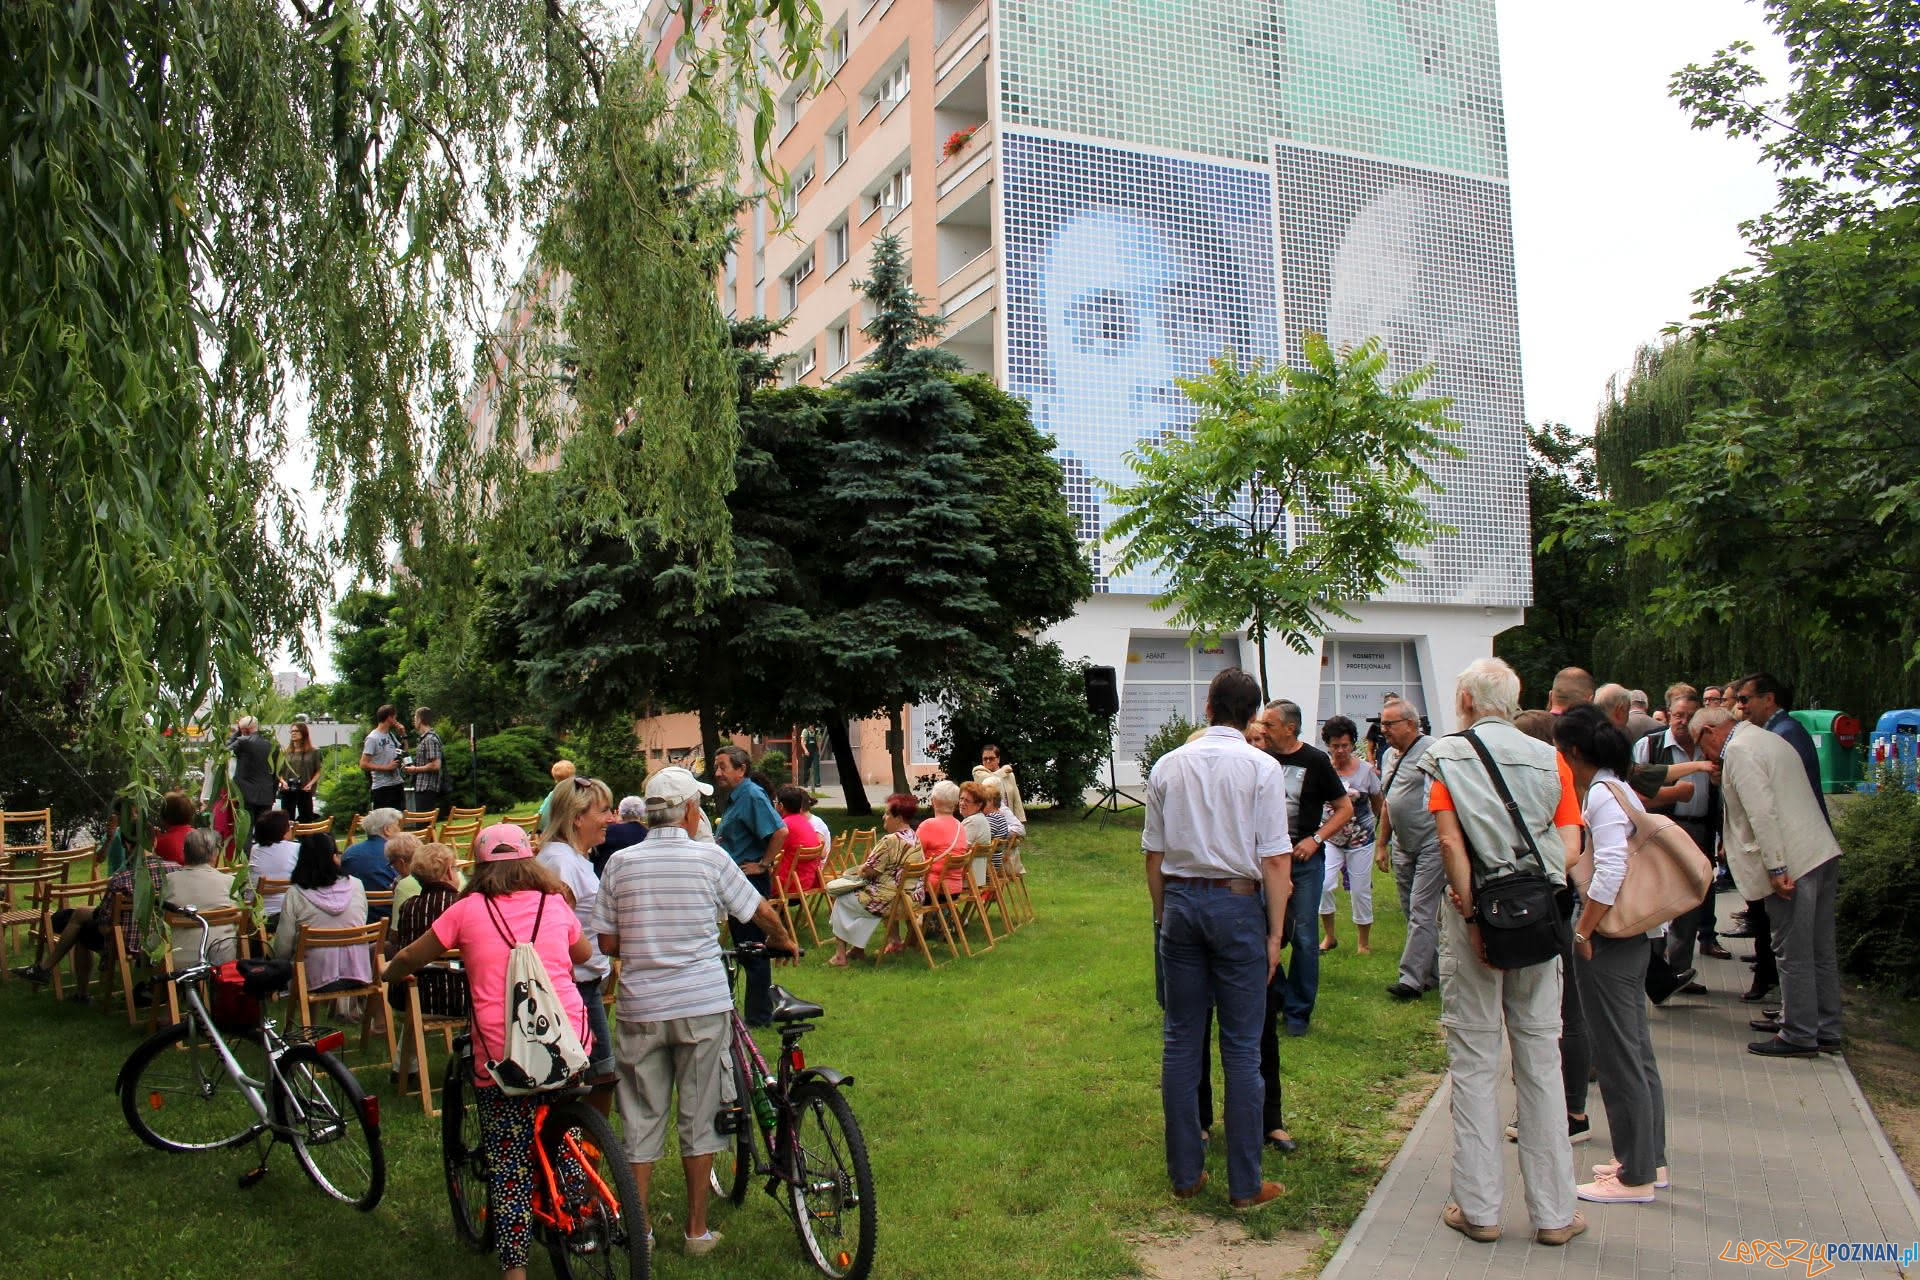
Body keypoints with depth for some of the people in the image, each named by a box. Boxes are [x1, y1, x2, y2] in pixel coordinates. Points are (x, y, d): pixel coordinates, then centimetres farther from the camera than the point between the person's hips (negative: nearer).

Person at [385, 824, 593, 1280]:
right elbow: (583, 954, 27)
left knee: (509, 1165, 7)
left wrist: (391, 973, 34)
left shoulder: (469, 909, 2)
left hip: (502, 1052, -2)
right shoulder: (554, 903, 8)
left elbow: (409, 959, 13)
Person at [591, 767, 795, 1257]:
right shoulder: (710, 857, -7)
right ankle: (696, 1230, 19)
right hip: (702, 1005, -1)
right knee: (699, 1118, 10)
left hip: (640, 1008, 2)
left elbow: (606, 943, 1)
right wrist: (782, 941, 25)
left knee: (641, 1119, 12)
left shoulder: (621, 862, -2)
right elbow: (761, 912, 4)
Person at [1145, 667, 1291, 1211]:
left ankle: (1184, 1173, 19)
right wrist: (1275, 932, -2)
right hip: (1237, 903, -3)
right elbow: (1275, 860, -9)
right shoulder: (1261, 768, -6)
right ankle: (1245, 1184, 12)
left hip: (1180, 900, 3)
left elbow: (1153, 853, 8)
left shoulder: (1168, 766, 5)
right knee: (1242, 1047, 4)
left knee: (1180, 1040, 10)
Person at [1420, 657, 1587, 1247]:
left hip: (1477, 913, -2)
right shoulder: (1549, 760, 7)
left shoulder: (1449, 756, -2)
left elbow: (1451, 841, -14)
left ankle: (1479, 1208, 11)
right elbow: (1570, 849, -3)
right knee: (1541, 1061, 10)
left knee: (1473, 1064, 5)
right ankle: (1554, 1212, 16)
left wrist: (1472, 915, -13)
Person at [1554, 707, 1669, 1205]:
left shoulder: (1601, 794, -17)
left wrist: (1583, 930, -18)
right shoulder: (1618, 789, 13)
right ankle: (1649, 1159, 29)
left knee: (1618, 1055, -1)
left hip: (1610, 940, -10)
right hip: (1633, 937, 10)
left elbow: (1611, 871, -25)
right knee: (1636, 1049, 18)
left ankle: (1635, 1176, 9)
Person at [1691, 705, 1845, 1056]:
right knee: (1819, 951, 16)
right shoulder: (1769, 739, 18)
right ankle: (1825, 1030, 25)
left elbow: (1762, 812, -20)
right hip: (1823, 854, 10)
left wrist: (1776, 868, -20)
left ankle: (1798, 1036, 6)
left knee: (1793, 954, -1)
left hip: (1791, 863, -10)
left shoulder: (1738, 751, -12)